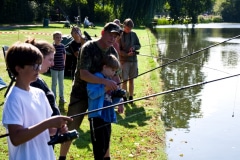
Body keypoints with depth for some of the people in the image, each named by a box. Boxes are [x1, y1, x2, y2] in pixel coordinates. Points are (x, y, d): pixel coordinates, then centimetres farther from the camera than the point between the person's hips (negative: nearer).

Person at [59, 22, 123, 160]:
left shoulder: (113, 52, -3)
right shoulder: (89, 48, -21)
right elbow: (83, 74, -31)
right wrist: (105, 81, -40)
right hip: (81, 93, -5)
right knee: (70, 128, 0)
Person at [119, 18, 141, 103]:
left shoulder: (134, 34, 5)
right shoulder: (120, 35, -5)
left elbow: (139, 45, 12)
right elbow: (118, 50, -5)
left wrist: (134, 47, -11)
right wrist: (126, 54, -20)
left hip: (133, 60, 3)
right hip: (124, 60, -3)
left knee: (131, 80, 9)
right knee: (125, 80, -1)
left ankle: (131, 97, 18)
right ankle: (124, 97, 10)